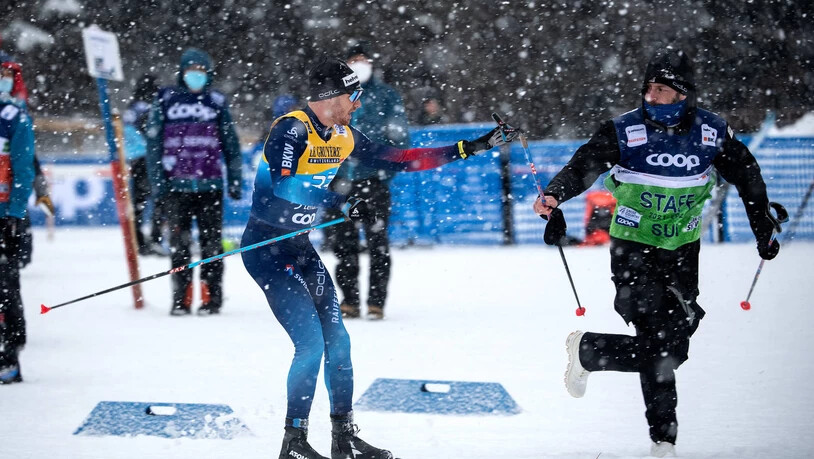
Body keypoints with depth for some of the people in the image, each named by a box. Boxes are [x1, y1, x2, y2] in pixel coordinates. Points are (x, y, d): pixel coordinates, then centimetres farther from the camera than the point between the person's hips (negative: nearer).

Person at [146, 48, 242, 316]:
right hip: (176, 184, 0)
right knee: (179, 243, 3)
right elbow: (153, 143, 6)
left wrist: (235, 180, 7)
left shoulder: (217, 102, 8)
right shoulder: (166, 100, 5)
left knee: (211, 242, 0)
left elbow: (230, 144, 11)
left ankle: (212, 297, 4)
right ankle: (181, 298, 7)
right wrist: (157, 180, -1)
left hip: (210, 185, 0)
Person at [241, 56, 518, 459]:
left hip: (299, 246, 8)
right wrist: (341, 203, -35)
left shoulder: (343, 137, 5)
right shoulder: (291, 131, -19)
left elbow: (399, 160, 10)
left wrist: (470, 149, 8)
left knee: (336, 341, 7)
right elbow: (284, 185, -33)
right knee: (312, 342, -14)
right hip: (265, 246, -8)